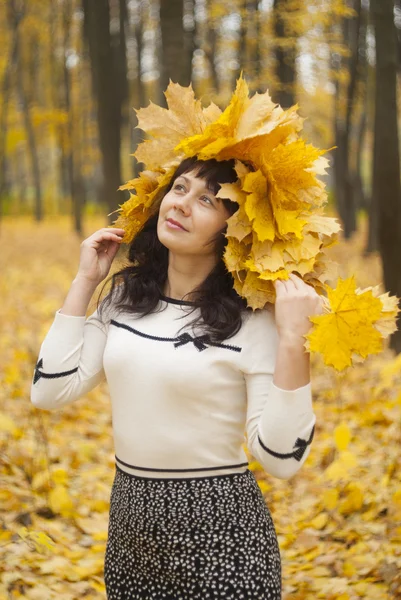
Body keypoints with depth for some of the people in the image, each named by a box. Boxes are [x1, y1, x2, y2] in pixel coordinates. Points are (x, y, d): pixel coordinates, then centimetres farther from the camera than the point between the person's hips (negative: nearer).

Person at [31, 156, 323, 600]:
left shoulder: (251, 319, -14)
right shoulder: (126, 296, 3)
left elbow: (281, 460, -18)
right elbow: (50, 392, -3)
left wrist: (294, 340, -25)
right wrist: (84, 282, -2)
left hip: (220, 529, -5)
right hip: (129, 519, 5)